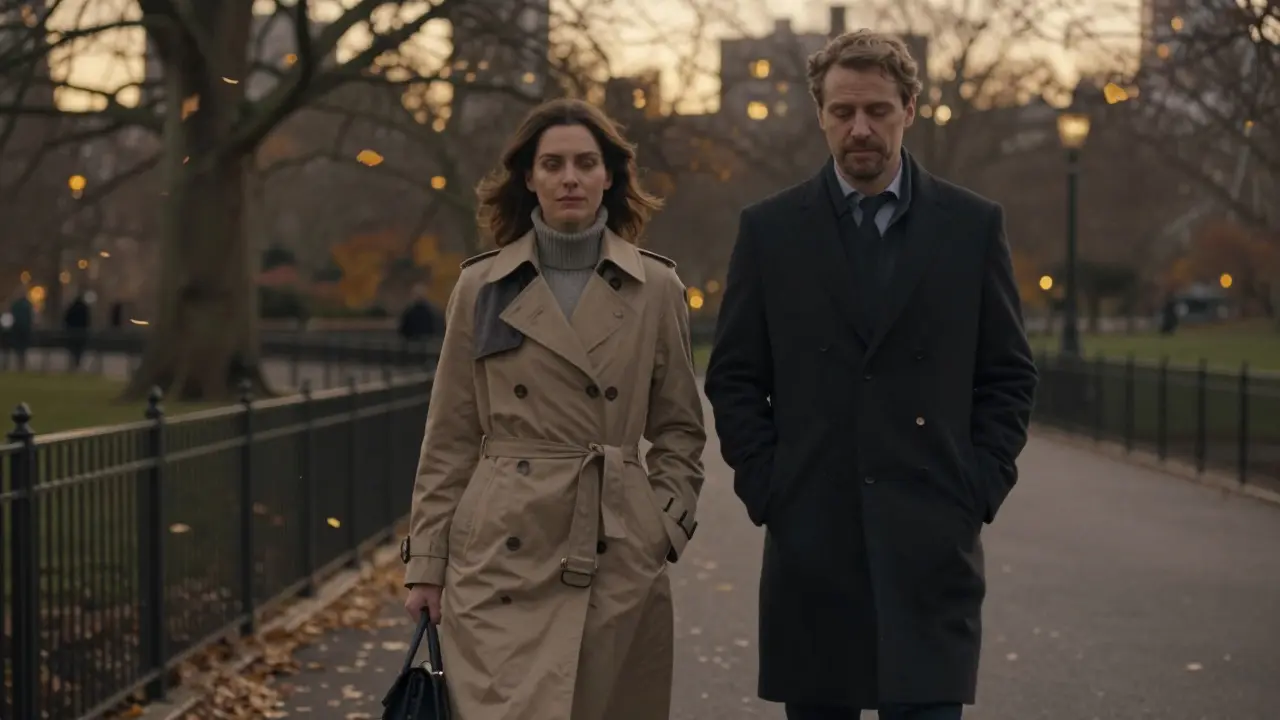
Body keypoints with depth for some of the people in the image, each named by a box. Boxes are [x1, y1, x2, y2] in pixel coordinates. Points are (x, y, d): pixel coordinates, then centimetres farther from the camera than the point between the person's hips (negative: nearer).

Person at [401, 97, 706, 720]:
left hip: (617, 562, 1)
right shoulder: (482, 286, 4)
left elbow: (680, 430, 13)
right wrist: (426, 562, 4)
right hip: (503, 560, -1)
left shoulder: (655, 288, 5)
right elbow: (450, 438, 7)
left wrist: (667, 524, 0)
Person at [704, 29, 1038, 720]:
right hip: (810, 540, 1)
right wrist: (763, 488, -1)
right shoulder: (768, 230, 6)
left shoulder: (973, 226, 5)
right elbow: (733, 377, 8)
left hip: (932, 541, -1)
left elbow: (1009, 374, 8)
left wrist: (980, 489, -1)